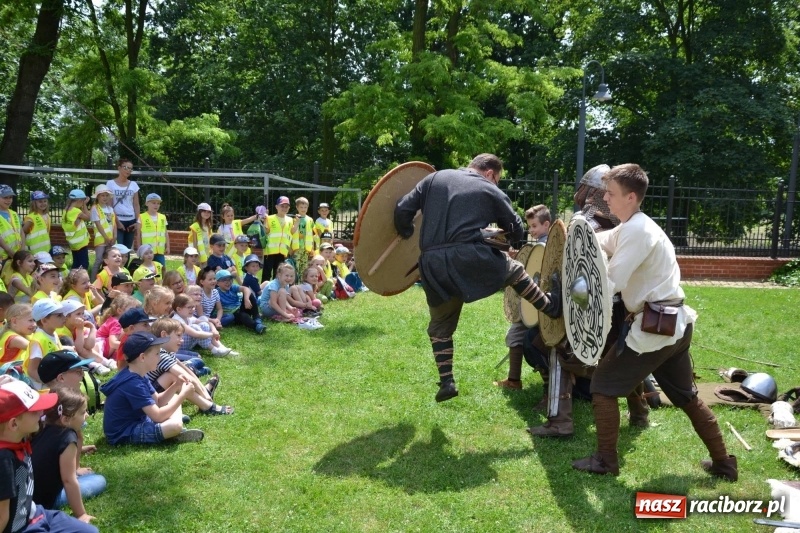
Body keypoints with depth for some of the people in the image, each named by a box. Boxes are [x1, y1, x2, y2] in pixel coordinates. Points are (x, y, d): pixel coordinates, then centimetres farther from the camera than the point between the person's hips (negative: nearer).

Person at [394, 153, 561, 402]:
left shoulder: (435, 178, 17)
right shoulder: (491, 191, 11)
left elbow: (402, 210, 10)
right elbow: (517, 231, 20)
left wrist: (407, 235, 29)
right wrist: (504, 237, 43)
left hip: (433, 266, 3)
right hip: (469, 257, -3)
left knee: (440, 326, 20)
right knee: (515, 270, 25)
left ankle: (446, 382, 18)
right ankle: (552, 307, 35)